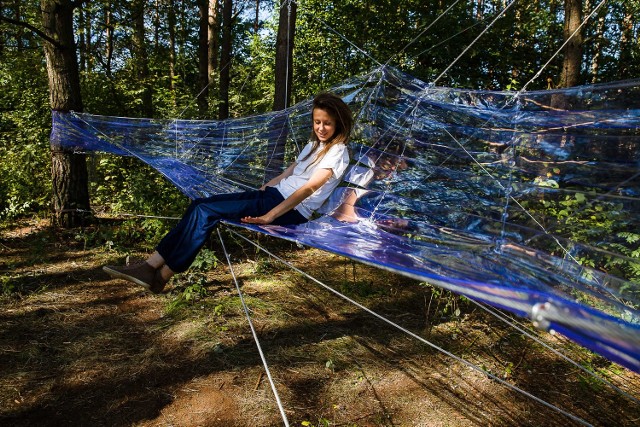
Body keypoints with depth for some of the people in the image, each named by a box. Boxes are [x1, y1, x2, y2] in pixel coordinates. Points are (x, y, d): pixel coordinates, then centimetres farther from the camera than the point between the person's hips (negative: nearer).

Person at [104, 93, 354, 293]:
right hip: (275, 194, 9)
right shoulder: (314, 144, 19)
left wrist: (268, 216, -26)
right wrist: (260, 191, 16)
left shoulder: (337, 152, -8)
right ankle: (152, 264, -9)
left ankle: (160, 277, -9)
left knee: (206, 212, -19)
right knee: (200, 204, -7)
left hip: (293, 210, -9)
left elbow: (308, 188, -19)